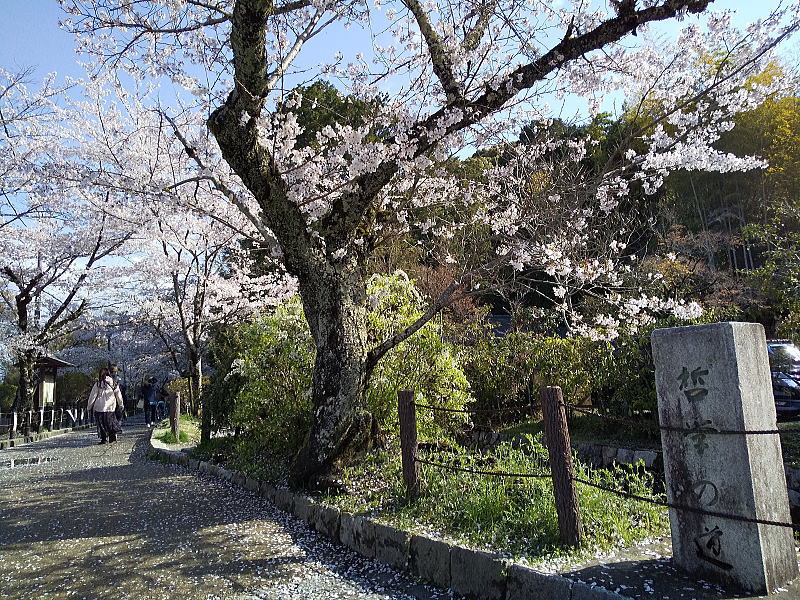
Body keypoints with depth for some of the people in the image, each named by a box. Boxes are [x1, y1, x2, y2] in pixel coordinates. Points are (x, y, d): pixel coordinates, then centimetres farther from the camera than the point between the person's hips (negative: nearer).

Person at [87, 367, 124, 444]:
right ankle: (113, 436, 5)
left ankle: (103, 439, 4)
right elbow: (118, 395, 10)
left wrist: (89, 406, 9)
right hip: (111, 407, 3)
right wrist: (120, 404, 21)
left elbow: (93, 396, -1)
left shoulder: (98, 384, -5)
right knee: (110, 421, 13)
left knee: (101, 423, 5)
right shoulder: (114, 383, 3)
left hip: (100, 407, -3)